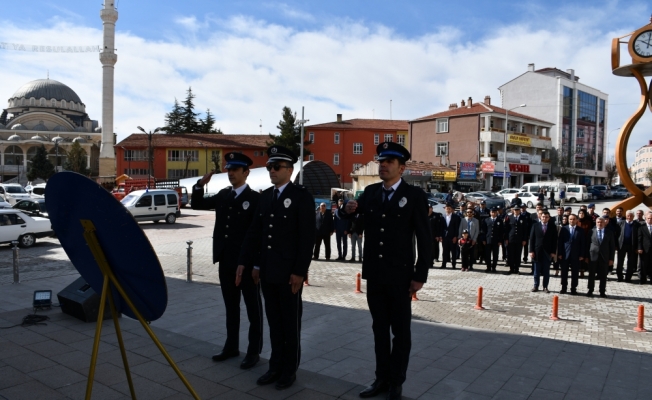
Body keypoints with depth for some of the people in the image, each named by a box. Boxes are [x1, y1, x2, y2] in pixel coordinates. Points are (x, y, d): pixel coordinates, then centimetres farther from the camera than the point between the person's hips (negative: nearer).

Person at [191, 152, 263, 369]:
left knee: (253, 307, 6)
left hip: (247, 262, -6)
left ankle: (254, 351, 16)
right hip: (226, 261, 7)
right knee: (230, 306, 17)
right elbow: (197, 205, 17)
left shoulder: (255, 198, -9)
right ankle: (231, 346, 30)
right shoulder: (223, 195, 10)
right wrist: (201, 184, -1)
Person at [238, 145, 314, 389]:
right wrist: (256, 264, 9)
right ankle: (276, 366, 28)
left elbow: (307, 237, -14)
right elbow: (255, 231, 12)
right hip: (267, 270, 6)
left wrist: (300, 271, -16)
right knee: (274, 321, 15)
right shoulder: (265, 195, 10)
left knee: (290, 322, 8)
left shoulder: (301, 196, -9)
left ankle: (289, 370, 23)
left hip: (289, 272, -6)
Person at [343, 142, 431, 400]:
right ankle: (382, 378, 29)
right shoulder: (370, 192, 5)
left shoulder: (414, 195, -8)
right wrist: (350, 210, -8)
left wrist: (420, 276, -11)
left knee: (400, 331, 10)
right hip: (373, 274, 4)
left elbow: (424, 239, -8)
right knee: (379, 329, 15)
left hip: (400, 275, -4)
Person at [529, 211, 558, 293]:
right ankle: (536, 286, 15)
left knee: (546, 271, 5)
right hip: (537, 251, 0)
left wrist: (553, 252, -5)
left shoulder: (552, 227, 2)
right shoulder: (535, 226, 3)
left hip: (548, 252, 0)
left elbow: (554, 240, 1)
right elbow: (532, 239, 1)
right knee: (536, 271, 7)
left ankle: (545, 287, 12)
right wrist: (531, 251, -5)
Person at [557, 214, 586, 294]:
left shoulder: (580, 230, 4)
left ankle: (573, 289, 13)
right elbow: (560, 242, 3)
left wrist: (582, 255, -3)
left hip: (576, 255, 0)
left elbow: (582, 243, 3)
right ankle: (564, 288, 14)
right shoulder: (563, 229, 4)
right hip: (565, 254, 0)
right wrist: (559, 253, -3)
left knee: (575, 273, 4)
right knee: (564, 272, 5)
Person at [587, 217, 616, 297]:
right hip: (593, 256, -1)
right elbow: (588, 244, 4)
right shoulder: (591, 231, 2)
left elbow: (612, 246, 5)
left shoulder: (609, 233, 4)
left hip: (604, 257, 1)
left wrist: (611, 258, -1)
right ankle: (590, 291, 13)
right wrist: (586, 256, 0)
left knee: (603, 275, 5)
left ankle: (602, 292, 14)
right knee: (591, 274, 5)